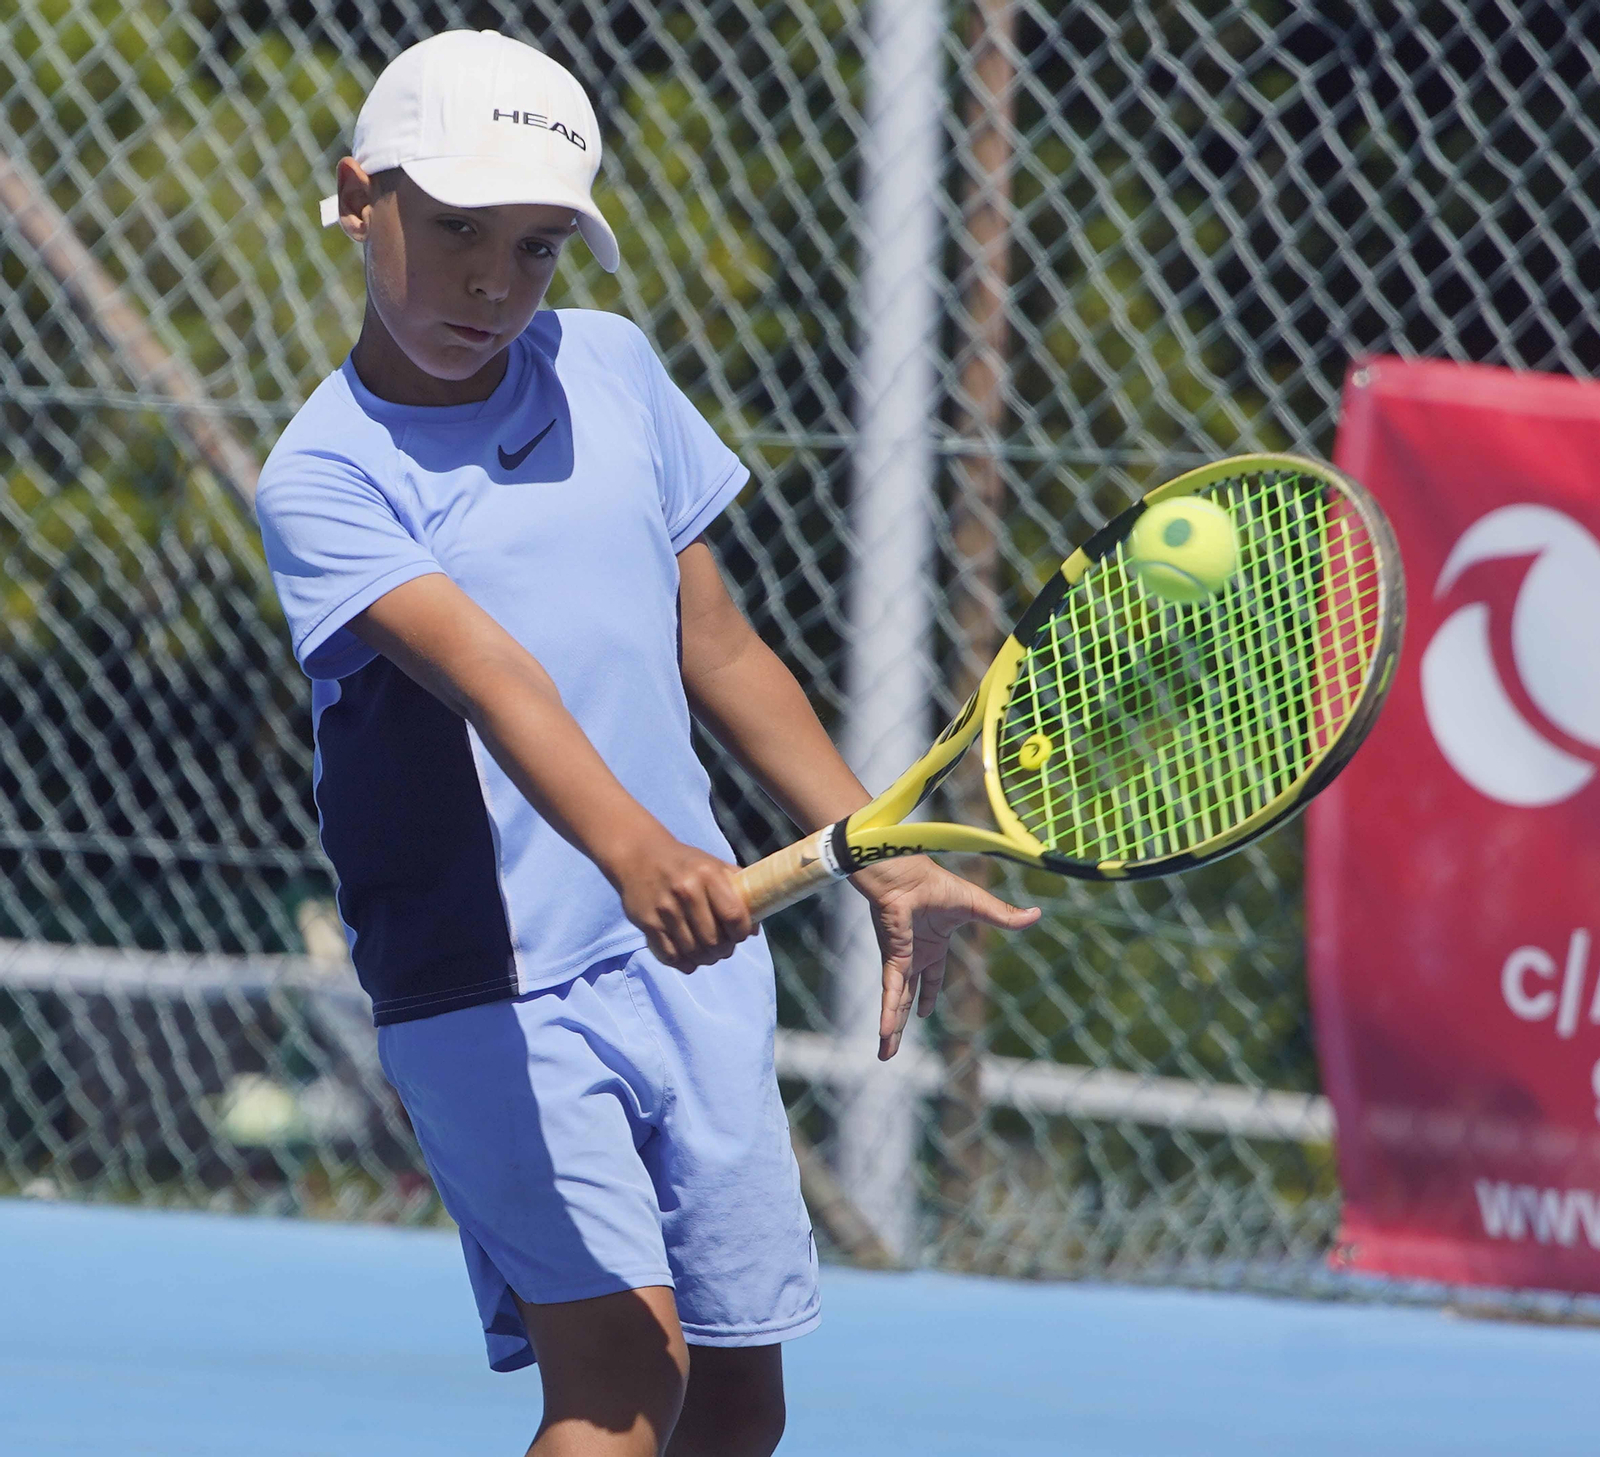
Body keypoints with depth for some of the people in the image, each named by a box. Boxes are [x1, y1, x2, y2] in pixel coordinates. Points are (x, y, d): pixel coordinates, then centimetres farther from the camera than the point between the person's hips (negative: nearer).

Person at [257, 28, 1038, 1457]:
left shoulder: (609, 369, 9)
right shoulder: (322, 479, -10)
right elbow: (492, 673, -28)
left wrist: (881, 861, 18)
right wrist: (631, 849, -44)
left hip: (696, 965, 6)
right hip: (493, 998, -6)